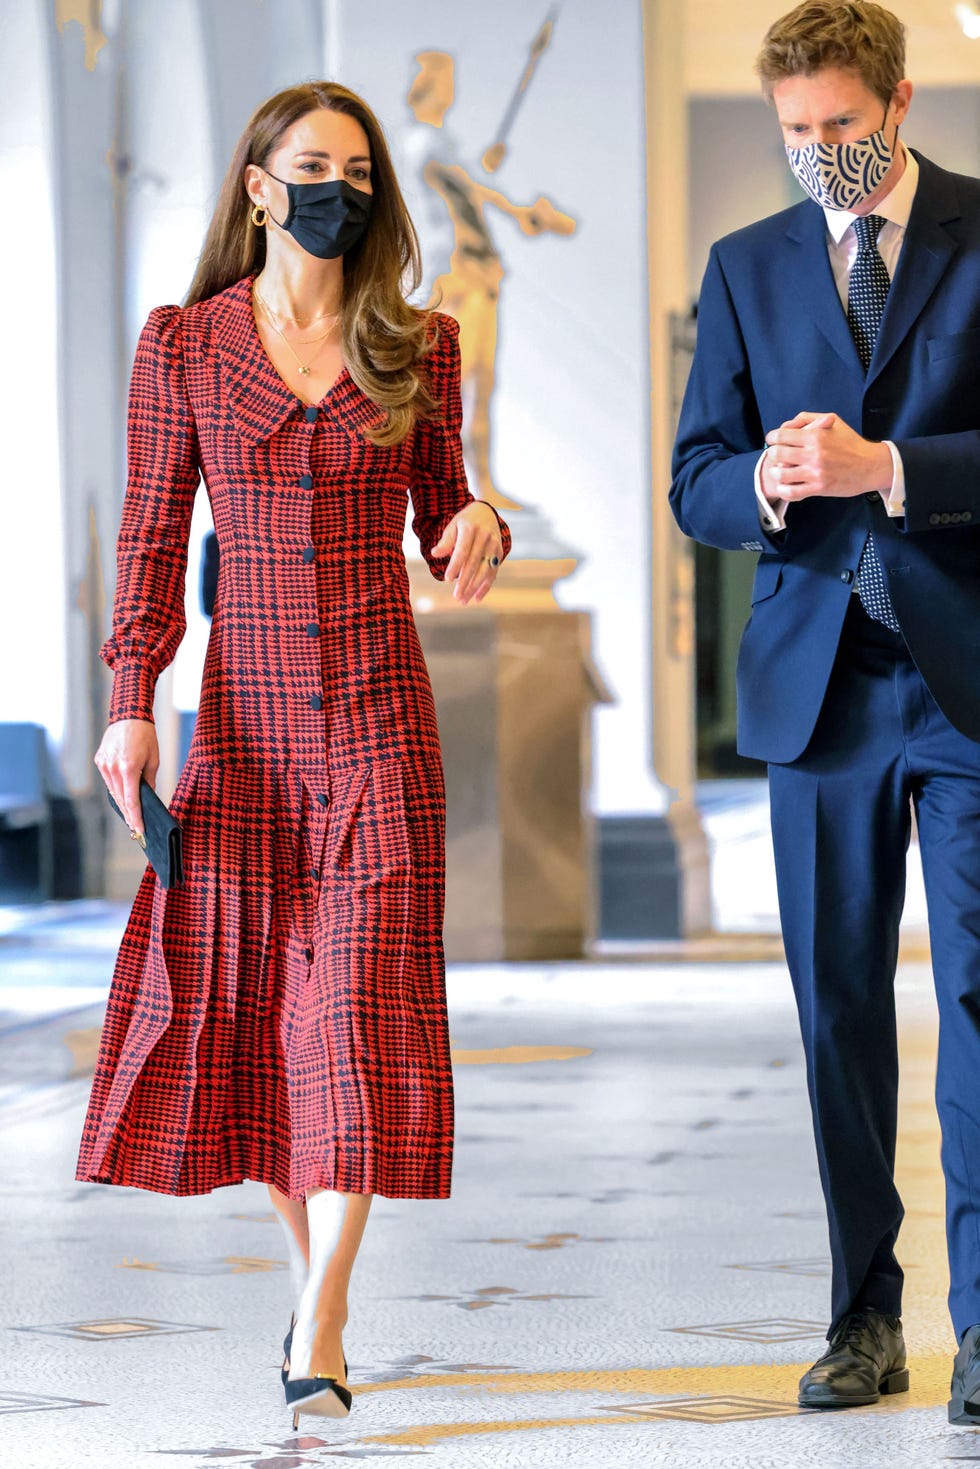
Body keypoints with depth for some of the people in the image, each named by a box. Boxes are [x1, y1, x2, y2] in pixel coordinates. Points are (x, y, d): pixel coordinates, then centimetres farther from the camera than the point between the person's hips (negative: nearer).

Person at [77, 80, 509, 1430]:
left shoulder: (417, 346, 5)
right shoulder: (183, 345, 3)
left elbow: (439, 522, 12)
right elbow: (153, 535, 3)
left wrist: (481, 525, -12)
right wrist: (131, 701, -5)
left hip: (380, 712, -1)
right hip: (246, 709, 1)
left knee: (358, 996, -9)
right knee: (240, 992, 4)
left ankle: (319, 1330, -12)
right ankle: (310, 1268, 21)